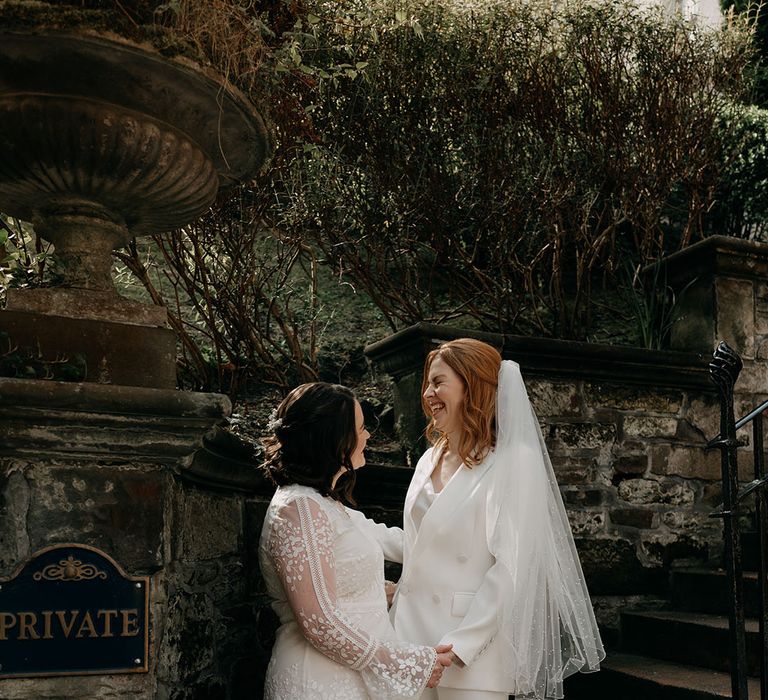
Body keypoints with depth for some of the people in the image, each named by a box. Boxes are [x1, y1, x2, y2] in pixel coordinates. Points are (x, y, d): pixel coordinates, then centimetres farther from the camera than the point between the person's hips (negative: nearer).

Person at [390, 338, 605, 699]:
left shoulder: (513, 460, -11)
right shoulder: (429, 460, 9)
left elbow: (511, 568, -16)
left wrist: (458, 646, -19)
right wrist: (396, 626, 10)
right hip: (412, 632, 6)